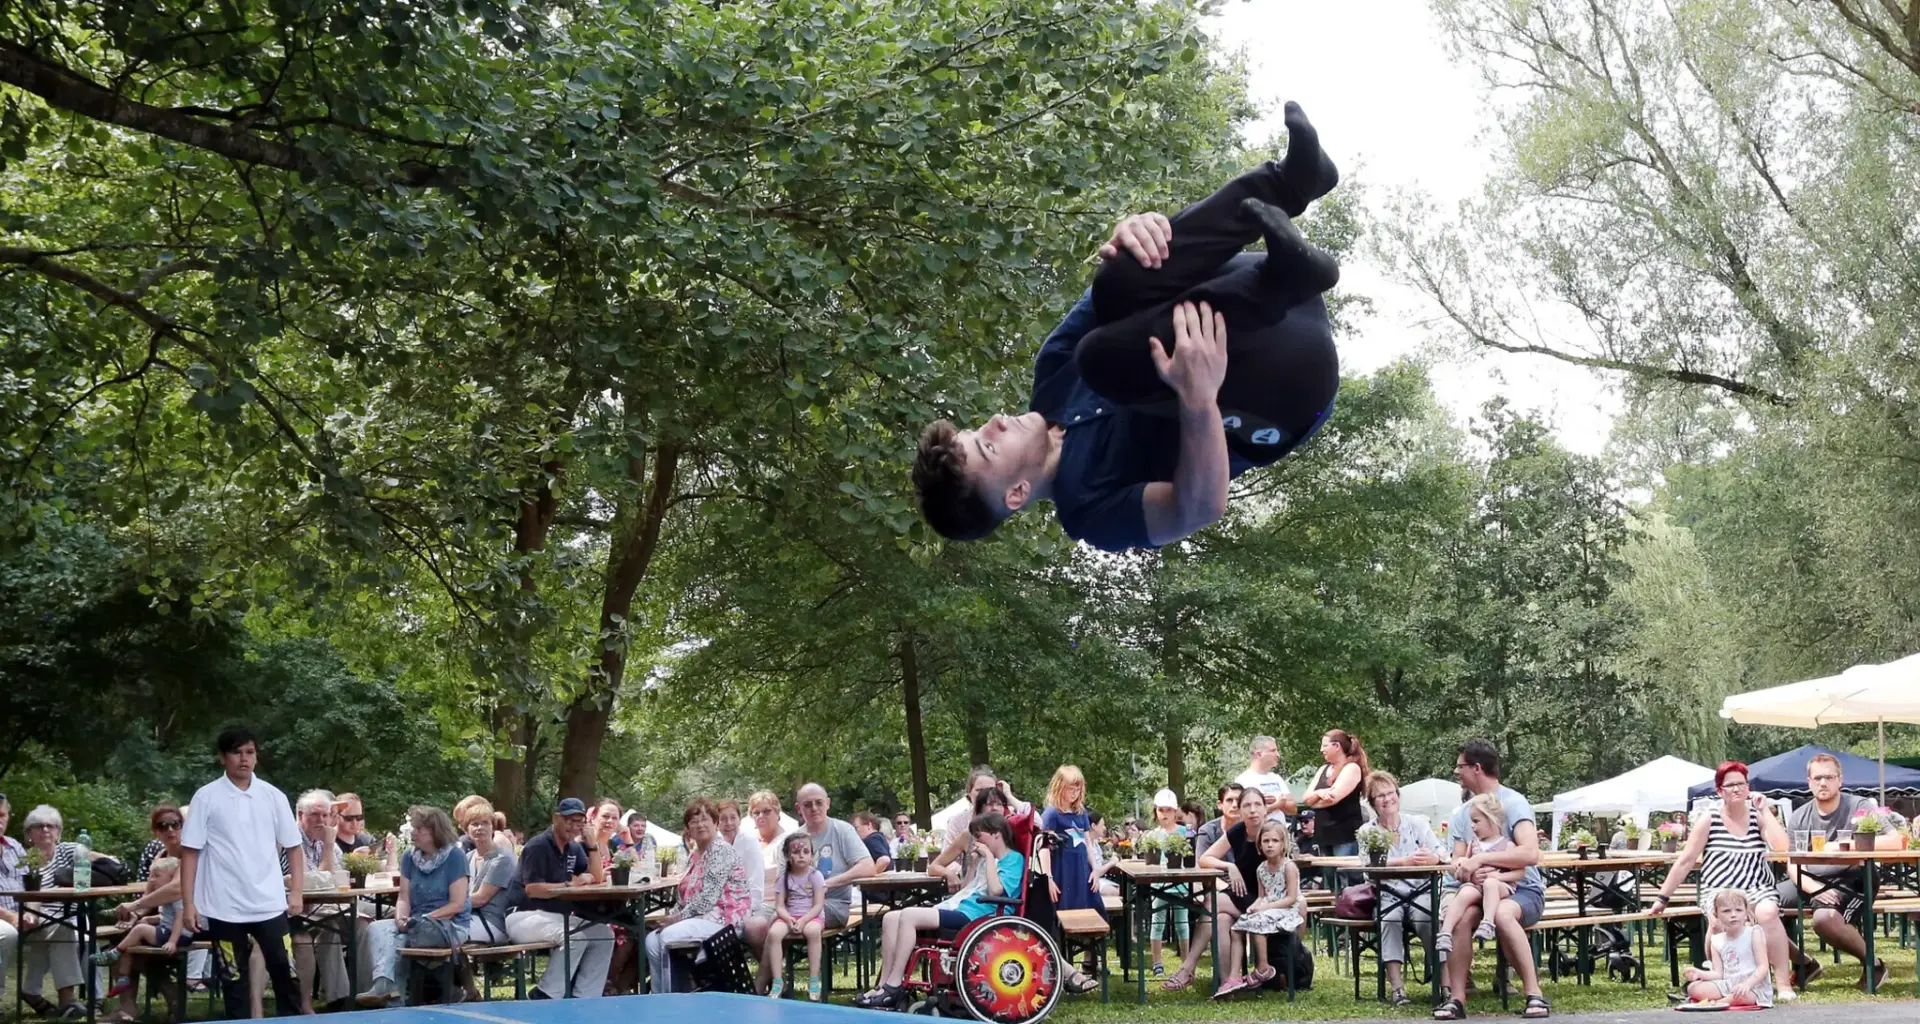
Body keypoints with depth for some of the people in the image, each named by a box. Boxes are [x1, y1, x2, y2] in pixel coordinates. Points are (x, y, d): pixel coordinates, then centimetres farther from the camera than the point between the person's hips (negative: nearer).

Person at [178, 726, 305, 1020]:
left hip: (270, 904, 1)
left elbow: (293, 847, 11)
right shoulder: (206, 797, -1)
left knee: (285, 971, -1)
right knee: (235, 978, 6)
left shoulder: (273, 796, 5)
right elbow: (191, 853, -2)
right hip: (225, 906, -1)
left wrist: (297, 891, 2)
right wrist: (188, 903, -7)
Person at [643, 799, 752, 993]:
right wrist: (671, 916, -1)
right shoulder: (693, 854, 16)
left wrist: (680, 917, -15)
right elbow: (685, 894, 18)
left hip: (721, 918, -9)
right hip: (699, 917, 9)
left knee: (668, 936, -26)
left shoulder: (721, 850, -11)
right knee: (652, 940, -8)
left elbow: (709, 897, -19)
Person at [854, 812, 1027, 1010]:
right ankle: (884, 985, -12)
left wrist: (989, 855, -11)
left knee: (908, 916, -24)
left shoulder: (1014, 860, -2)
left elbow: (996, 890, -19)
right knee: (890, 919, -4)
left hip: (974, 916, -10)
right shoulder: (990, 860, 26)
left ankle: (894, 987, -21)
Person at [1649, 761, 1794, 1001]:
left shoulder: (1758, 815, 8)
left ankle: (1783, 982, -25)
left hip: (1758, 890, 1)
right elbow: (1685, 861, 6)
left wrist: (1765, 811, -5)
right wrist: (1663, 898, 6)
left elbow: (1781, 846, -10)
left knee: (1767, 912, -33)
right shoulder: (1710, 819, 4)